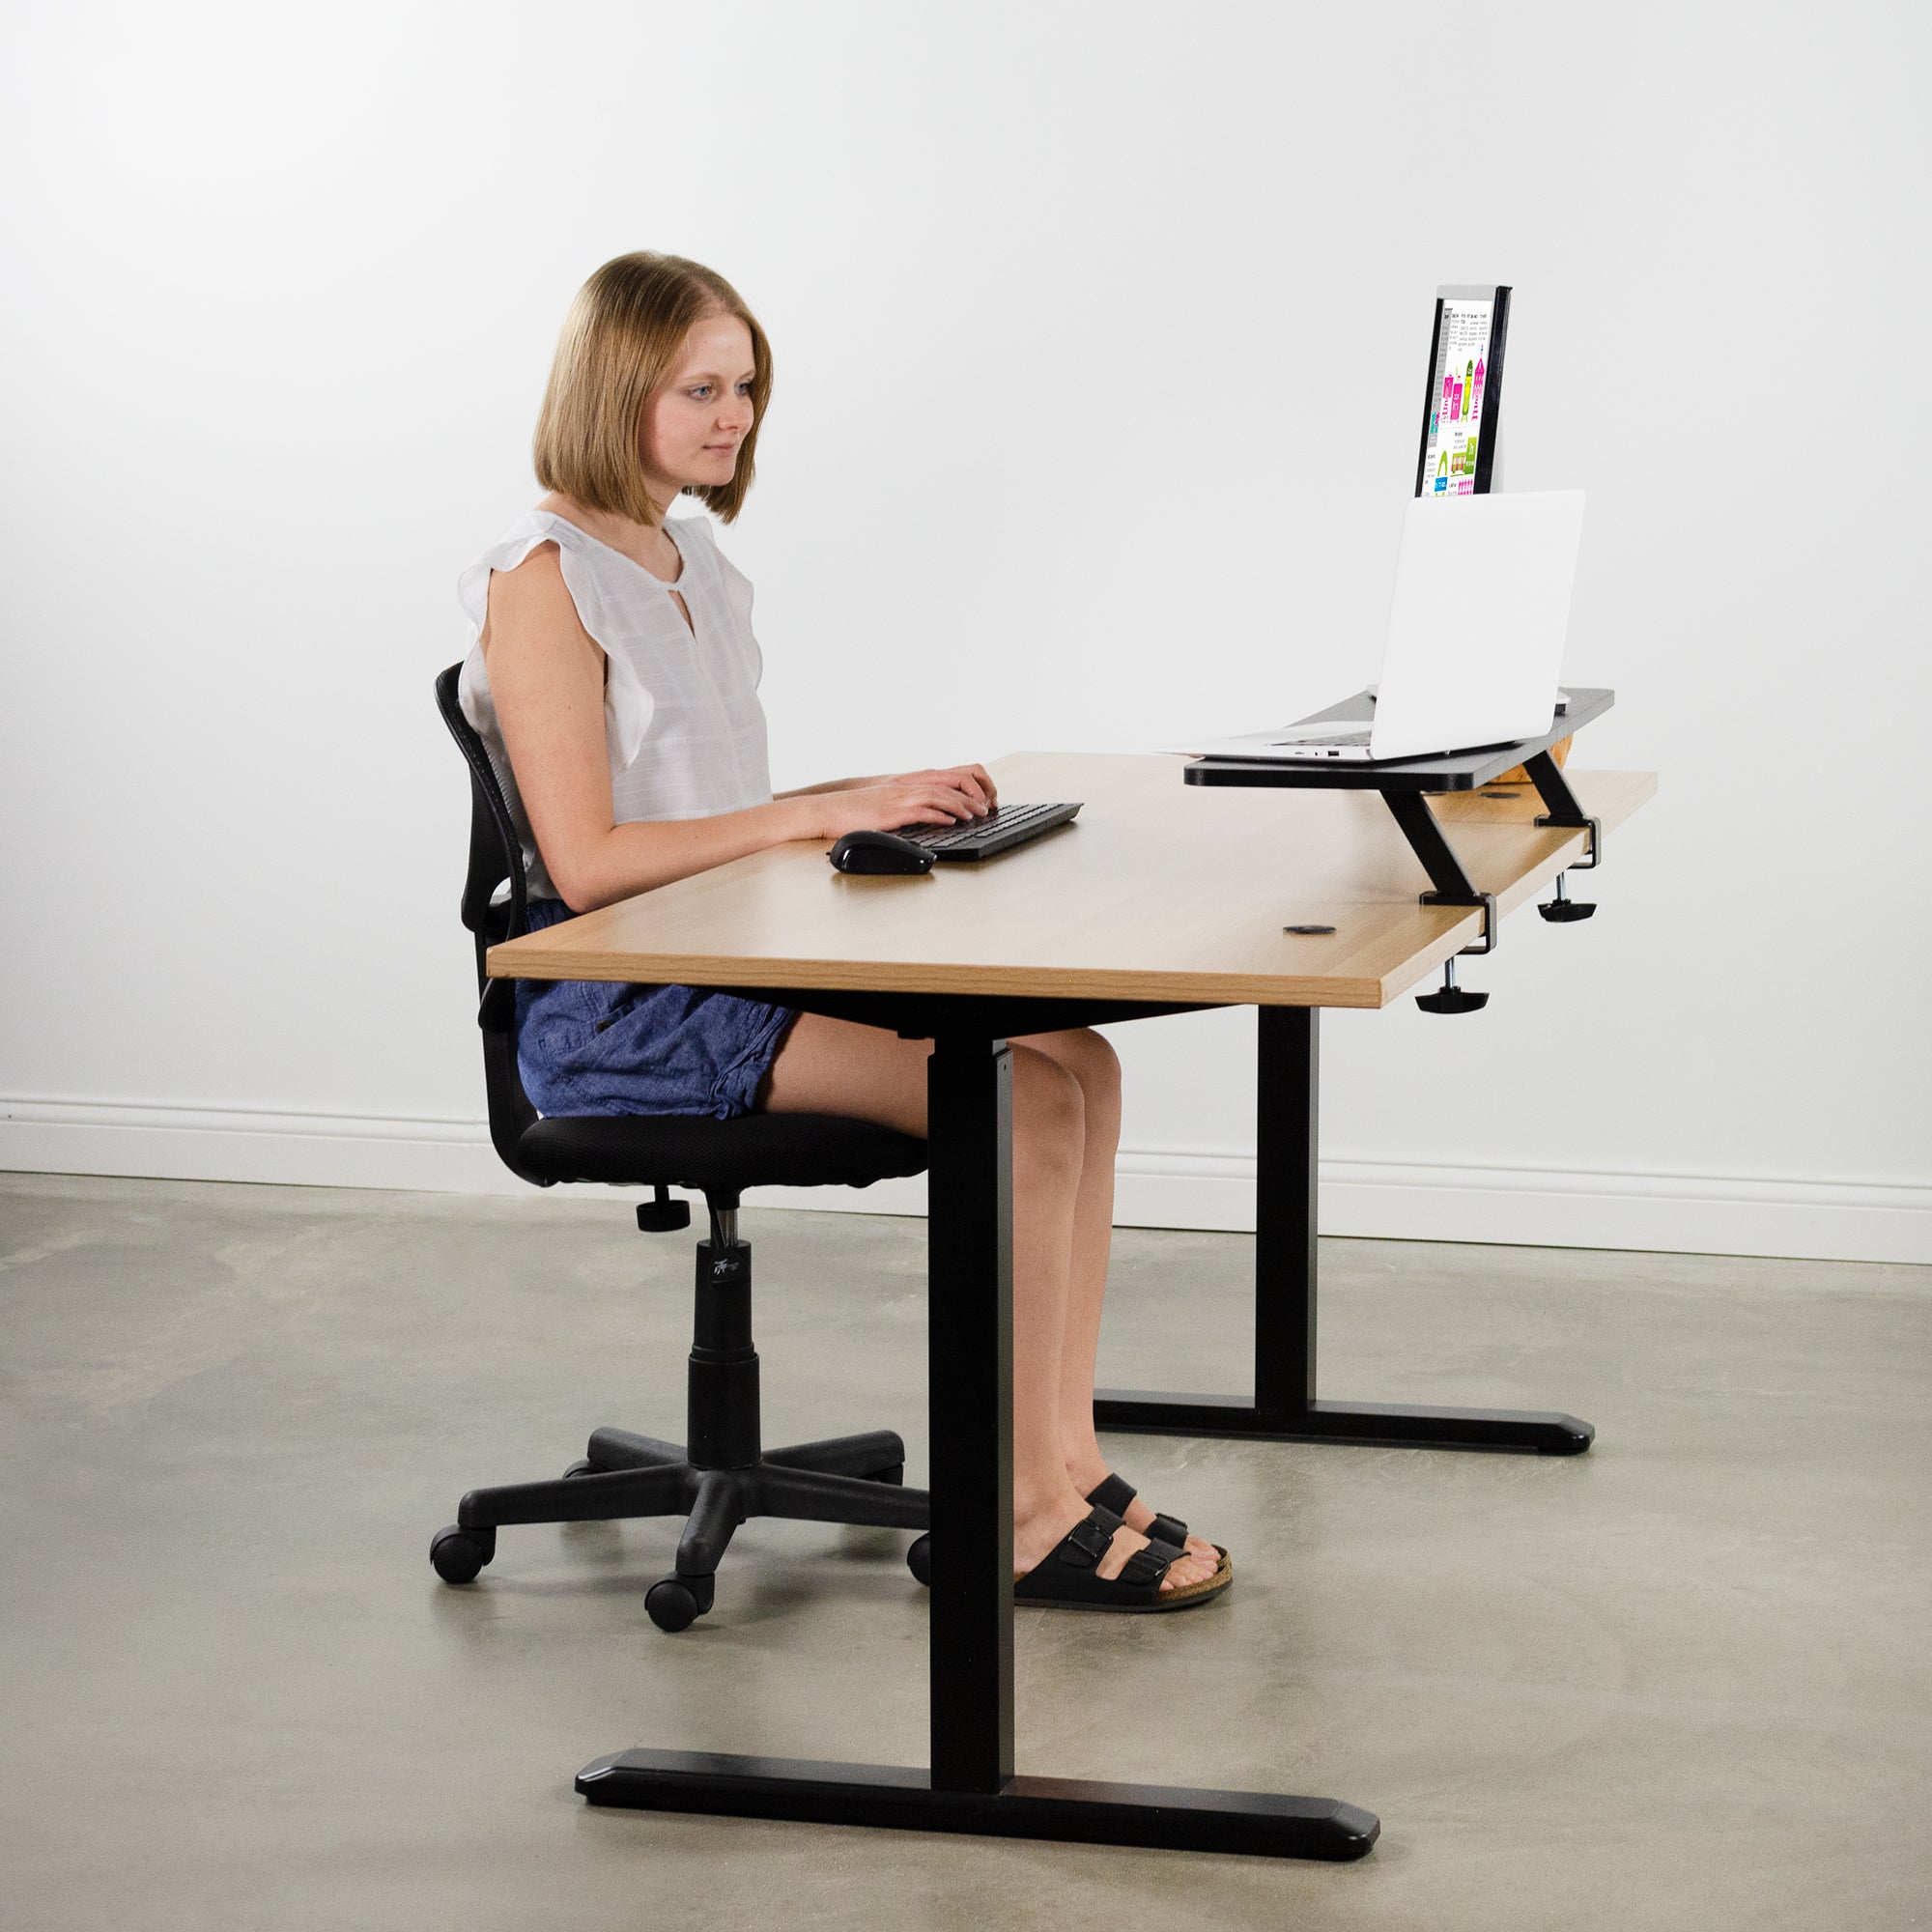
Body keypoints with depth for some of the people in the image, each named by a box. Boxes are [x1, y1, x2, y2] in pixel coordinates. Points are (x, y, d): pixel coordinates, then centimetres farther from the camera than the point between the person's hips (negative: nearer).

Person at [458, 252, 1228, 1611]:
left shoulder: (694, 558, 17)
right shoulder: (546, 581, -10)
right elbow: (589, 859, -18)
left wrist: (882, 795, 4)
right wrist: (819, 814, -19)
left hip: (727, 966, 9)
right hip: (611, 1012, -9)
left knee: (1079, 1065, -12)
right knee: (1018, 1099, -23)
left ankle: (1066, 1460, -12)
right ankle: (1024, 1519, -18)